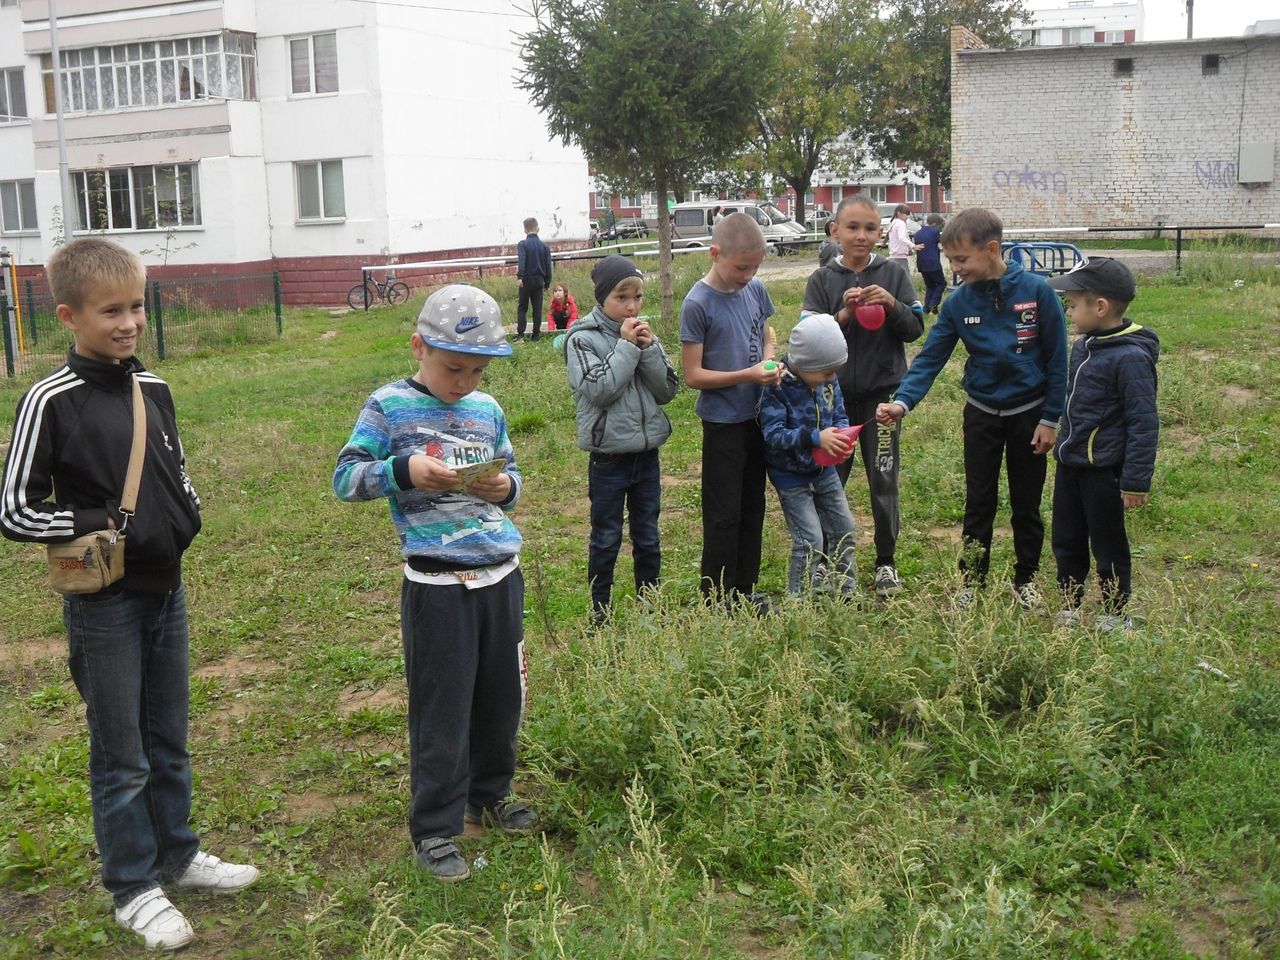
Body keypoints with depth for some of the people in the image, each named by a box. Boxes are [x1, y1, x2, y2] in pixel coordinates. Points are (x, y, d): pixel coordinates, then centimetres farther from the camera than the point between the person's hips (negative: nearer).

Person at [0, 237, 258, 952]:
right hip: (103, 603, -5)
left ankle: (177, 854, 36)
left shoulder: (154, 390, 3)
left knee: (169, 740, 18)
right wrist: (104, 524, -16)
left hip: (166, 589, 5)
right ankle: (133, 887, 22)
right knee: (122, 757, 7)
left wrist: (187, 515, -1)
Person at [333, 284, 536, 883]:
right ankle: (434, 829, 17)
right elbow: (345, 478, -7)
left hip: (501, 574, 5)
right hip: (437, 583, -5)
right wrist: (403, 471, -23)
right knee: (441, 709, 2)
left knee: (502, 697, 16)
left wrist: (506, 487, -6)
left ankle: (489, 794, 38)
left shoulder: (487, 408, 9)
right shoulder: (389, 407, -4)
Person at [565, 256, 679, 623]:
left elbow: (668, 390, 1)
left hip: (647, 452, 4)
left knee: (648, 537, 14)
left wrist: (648, 348, -12)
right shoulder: (583, 338, -8)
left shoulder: (643, 332, 6)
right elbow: (598, 390, -21)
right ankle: (600, 610, 20)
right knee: (606, 538, 7)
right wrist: (626, 346, -17)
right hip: (609, 457, -4)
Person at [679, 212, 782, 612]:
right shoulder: (698, 304, -16)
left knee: (752, 510, 15)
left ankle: (745, 591, 28)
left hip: (756, 418, 6)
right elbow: (694, 375, -15)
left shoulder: (755, 290, 1)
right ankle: (717, 601, 13)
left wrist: (769, 360, -5)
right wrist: (747, 375, -23)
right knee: (724, 517, 1)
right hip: (722, 424, -6)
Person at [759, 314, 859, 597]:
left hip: (823, 469, 7)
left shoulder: (828, 380, -5)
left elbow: (839, 414, 6)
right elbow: (773, 433, -27)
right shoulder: (777, 387, -23)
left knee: (843, 529, 14)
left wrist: (842, 435, -18)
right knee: (810, 540, -9)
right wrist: (815, 437, -38)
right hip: (791, 476, -7)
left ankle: (846, 591, 32)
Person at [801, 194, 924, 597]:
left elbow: (916, 329, -2)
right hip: (835, 394, 0)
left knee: (883, 480, 5)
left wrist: (892, 305, -19)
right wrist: (843, 315, -22)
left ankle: (886, 562, 19)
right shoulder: (822, 280, -1)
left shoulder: (893, 275, -1)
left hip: (882, 393, 0)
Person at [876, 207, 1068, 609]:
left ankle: (1026, 578, 28)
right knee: (979, 502, 11)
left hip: (1028, 412, -2)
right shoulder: (958, 303, -8)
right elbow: (930, 358, -9)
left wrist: (1050, 419, -10)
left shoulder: (1035, 291, -16)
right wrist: (902, 401, -25)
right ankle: (972, 581, 24)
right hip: (981, 413, 2)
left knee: (1026, 503, 12)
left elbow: (1057, 359, -11)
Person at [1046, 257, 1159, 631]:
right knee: (1066, 542, 17)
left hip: (1103, 470, -8)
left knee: (1108, 545, 7)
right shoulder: (1084, 347, 6)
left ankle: (1116, 616, 23)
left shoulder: (1131, 357, -21)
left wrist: (1136, 481, -19)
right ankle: (1070, 608, 32)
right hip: (1070, 465, 8)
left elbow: (1144, 423, -20)